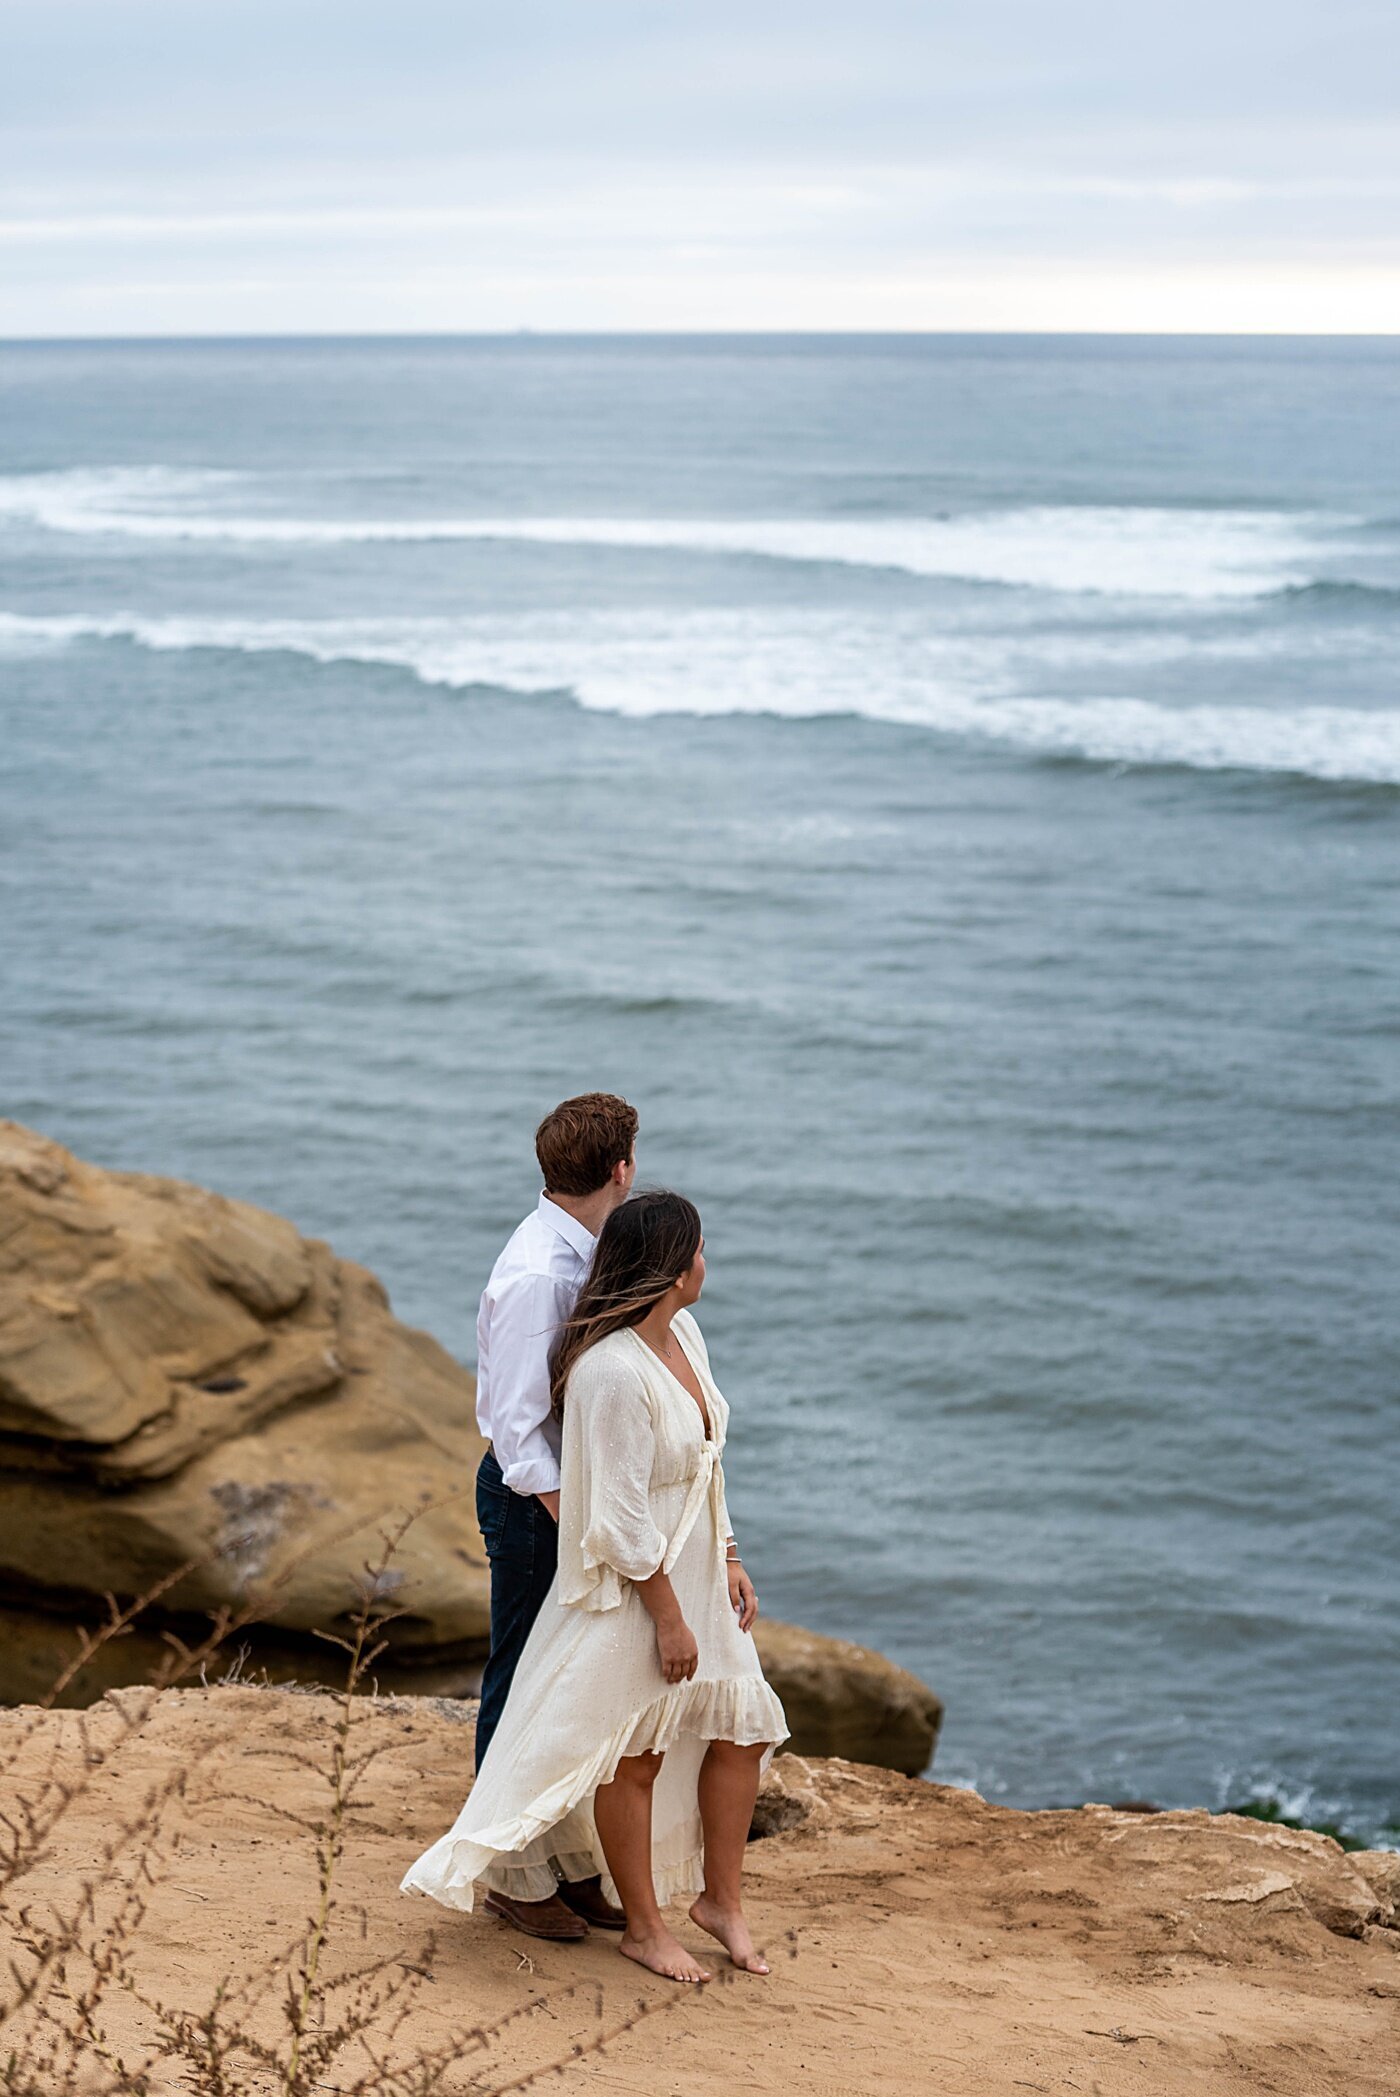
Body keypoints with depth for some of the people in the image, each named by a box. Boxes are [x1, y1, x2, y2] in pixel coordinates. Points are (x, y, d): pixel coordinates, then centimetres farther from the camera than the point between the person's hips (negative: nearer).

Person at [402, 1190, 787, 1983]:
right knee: (632, 1757, 7)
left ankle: (720, 1899, 29)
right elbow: (621, 1517, -23)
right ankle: (644, 1928, 22)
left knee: (741, 1726, 12)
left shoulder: (683, 1333, 2)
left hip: (696, 1570, 9)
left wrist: (730, 1560, 13)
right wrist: (667, 1617, -18)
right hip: (630, 1589, -9)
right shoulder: (612, 1372, -27)